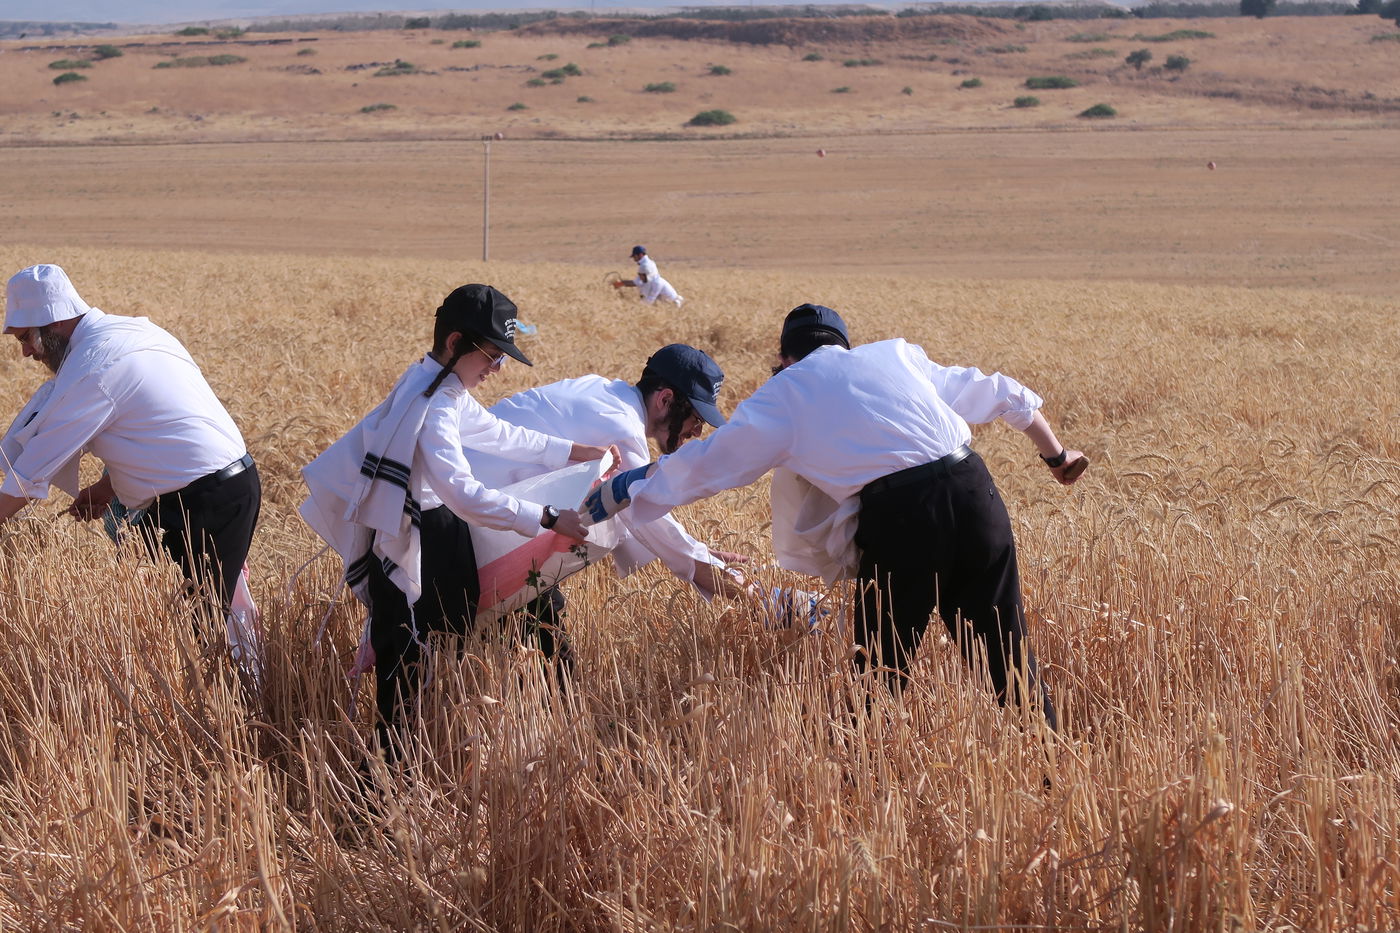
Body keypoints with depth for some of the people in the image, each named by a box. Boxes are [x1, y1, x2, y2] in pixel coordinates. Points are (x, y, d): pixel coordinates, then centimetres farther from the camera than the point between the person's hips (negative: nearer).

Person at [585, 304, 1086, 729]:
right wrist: (1055, 453, 47)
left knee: (883, 671, 7)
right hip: (973, 488, 4)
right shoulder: (898, 354, 27)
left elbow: (705, 463, 20)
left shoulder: (785, 392, 16)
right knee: (1006, 651, 12)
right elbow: (1002, 394, 34)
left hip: (898, 514, -4)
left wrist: (621, 490, 33)